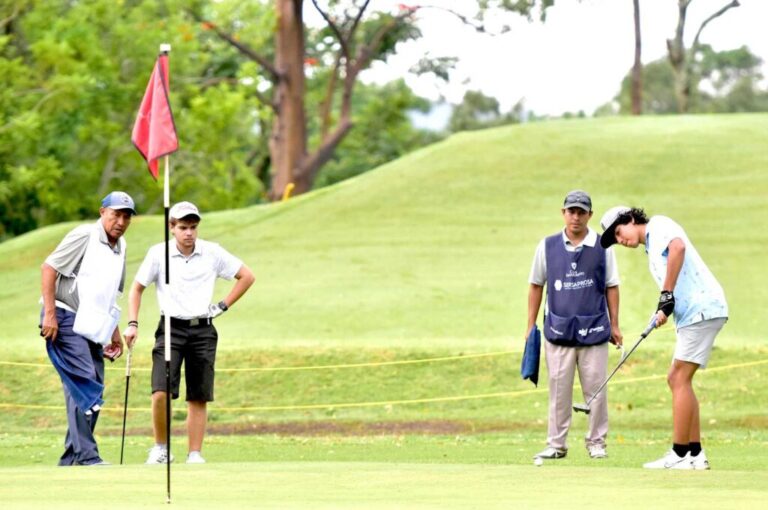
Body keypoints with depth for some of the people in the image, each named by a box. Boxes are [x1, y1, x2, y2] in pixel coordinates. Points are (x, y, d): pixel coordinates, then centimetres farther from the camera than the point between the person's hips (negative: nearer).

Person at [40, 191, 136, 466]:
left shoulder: (119, 247, 17)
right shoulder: (84, 236, -8)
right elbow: (48, 268, -12)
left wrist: (115, 335, 23)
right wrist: (49, 314, -19)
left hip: (93, 329, 9)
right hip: (66, 321, -9)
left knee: (92, 392, 7)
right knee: (84, 385, -19)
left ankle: (71, 459, 13)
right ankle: (86, 456, -24)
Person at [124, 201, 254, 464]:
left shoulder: (213, 253, 0)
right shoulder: (158, 253, -2)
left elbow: (247, 276, 11)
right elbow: (137, 288, 9)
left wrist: (223, 306, 5)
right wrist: (132, 324, 1)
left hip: (203, 331, 2)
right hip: (171, 327, -2)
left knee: (199, 398, 2)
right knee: (161, 392, -17)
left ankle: (195, 455, 10)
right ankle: (161, 448, 0)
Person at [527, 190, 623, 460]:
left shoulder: (602, 246, 3)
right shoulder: (548, 246, 6)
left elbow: (611, 286, 7)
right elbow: (536, 285, 11)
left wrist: (614, 325, 4)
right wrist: (531, 326, 9)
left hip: (594, 330, -1)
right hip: (558, 330, 1)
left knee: (596, 389, 1)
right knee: (559, 390, 1)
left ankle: (596, 442, 11)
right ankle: (556, 443, 7)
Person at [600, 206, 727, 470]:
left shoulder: (659, 226, -1)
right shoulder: (652, 249, 27)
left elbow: (678, 246, -23)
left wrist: (667, 295, -22)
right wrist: (662, 311, -4)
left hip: (702, 308, -10)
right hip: (691, 315, 10)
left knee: (680, 379, -10)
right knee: (677, 379, 11)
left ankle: (680, 455, -10)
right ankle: (695, 453, 11)